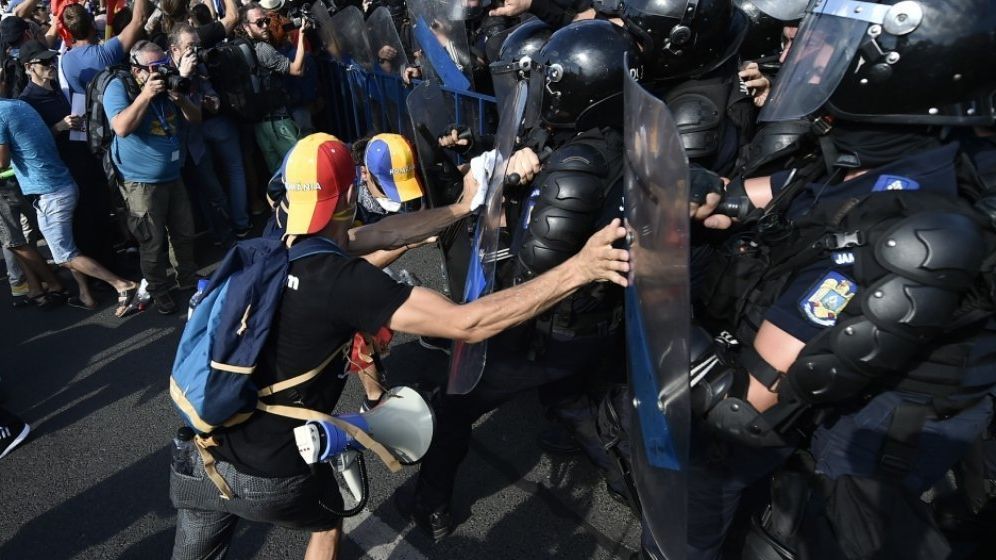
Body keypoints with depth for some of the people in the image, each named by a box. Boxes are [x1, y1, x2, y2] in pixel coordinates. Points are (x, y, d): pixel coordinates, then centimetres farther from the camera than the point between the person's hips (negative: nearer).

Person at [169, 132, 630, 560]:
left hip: (201, 453, 5)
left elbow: (383, 233, 6)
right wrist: (577, 269, -27)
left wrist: (462, 208, 15)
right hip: (269, 477, -5)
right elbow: (468, 323, -28)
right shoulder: (341, 280, -23)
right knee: (327, 520, 28)